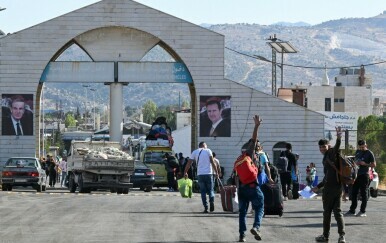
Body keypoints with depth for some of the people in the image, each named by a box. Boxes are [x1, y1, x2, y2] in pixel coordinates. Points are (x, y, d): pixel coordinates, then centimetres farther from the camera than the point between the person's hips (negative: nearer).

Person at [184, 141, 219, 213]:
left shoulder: (195, 152, 9)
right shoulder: (208, 151, 4)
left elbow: (189, 163, 8)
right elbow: (212, 162, -4)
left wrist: (185, 172, 16)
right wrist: (216, 172, -2)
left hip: (200, 174, 1)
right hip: (208, 173, -1)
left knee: (203, 191, 7)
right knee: (210, 190, 8)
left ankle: (205, 207, -2)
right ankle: (212, 201, -20)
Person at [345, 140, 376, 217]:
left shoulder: (369, 153, -4)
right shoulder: (357, 152, 15)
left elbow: (374, 164, -3)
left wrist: (365, 164, -17)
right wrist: (356, 162, 4)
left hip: (364, 175, -7)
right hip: (356, 174, 7)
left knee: (364, 193, -4)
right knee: (354, 193, 6)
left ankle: (363, 211, -1)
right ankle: (352, 210, 11)